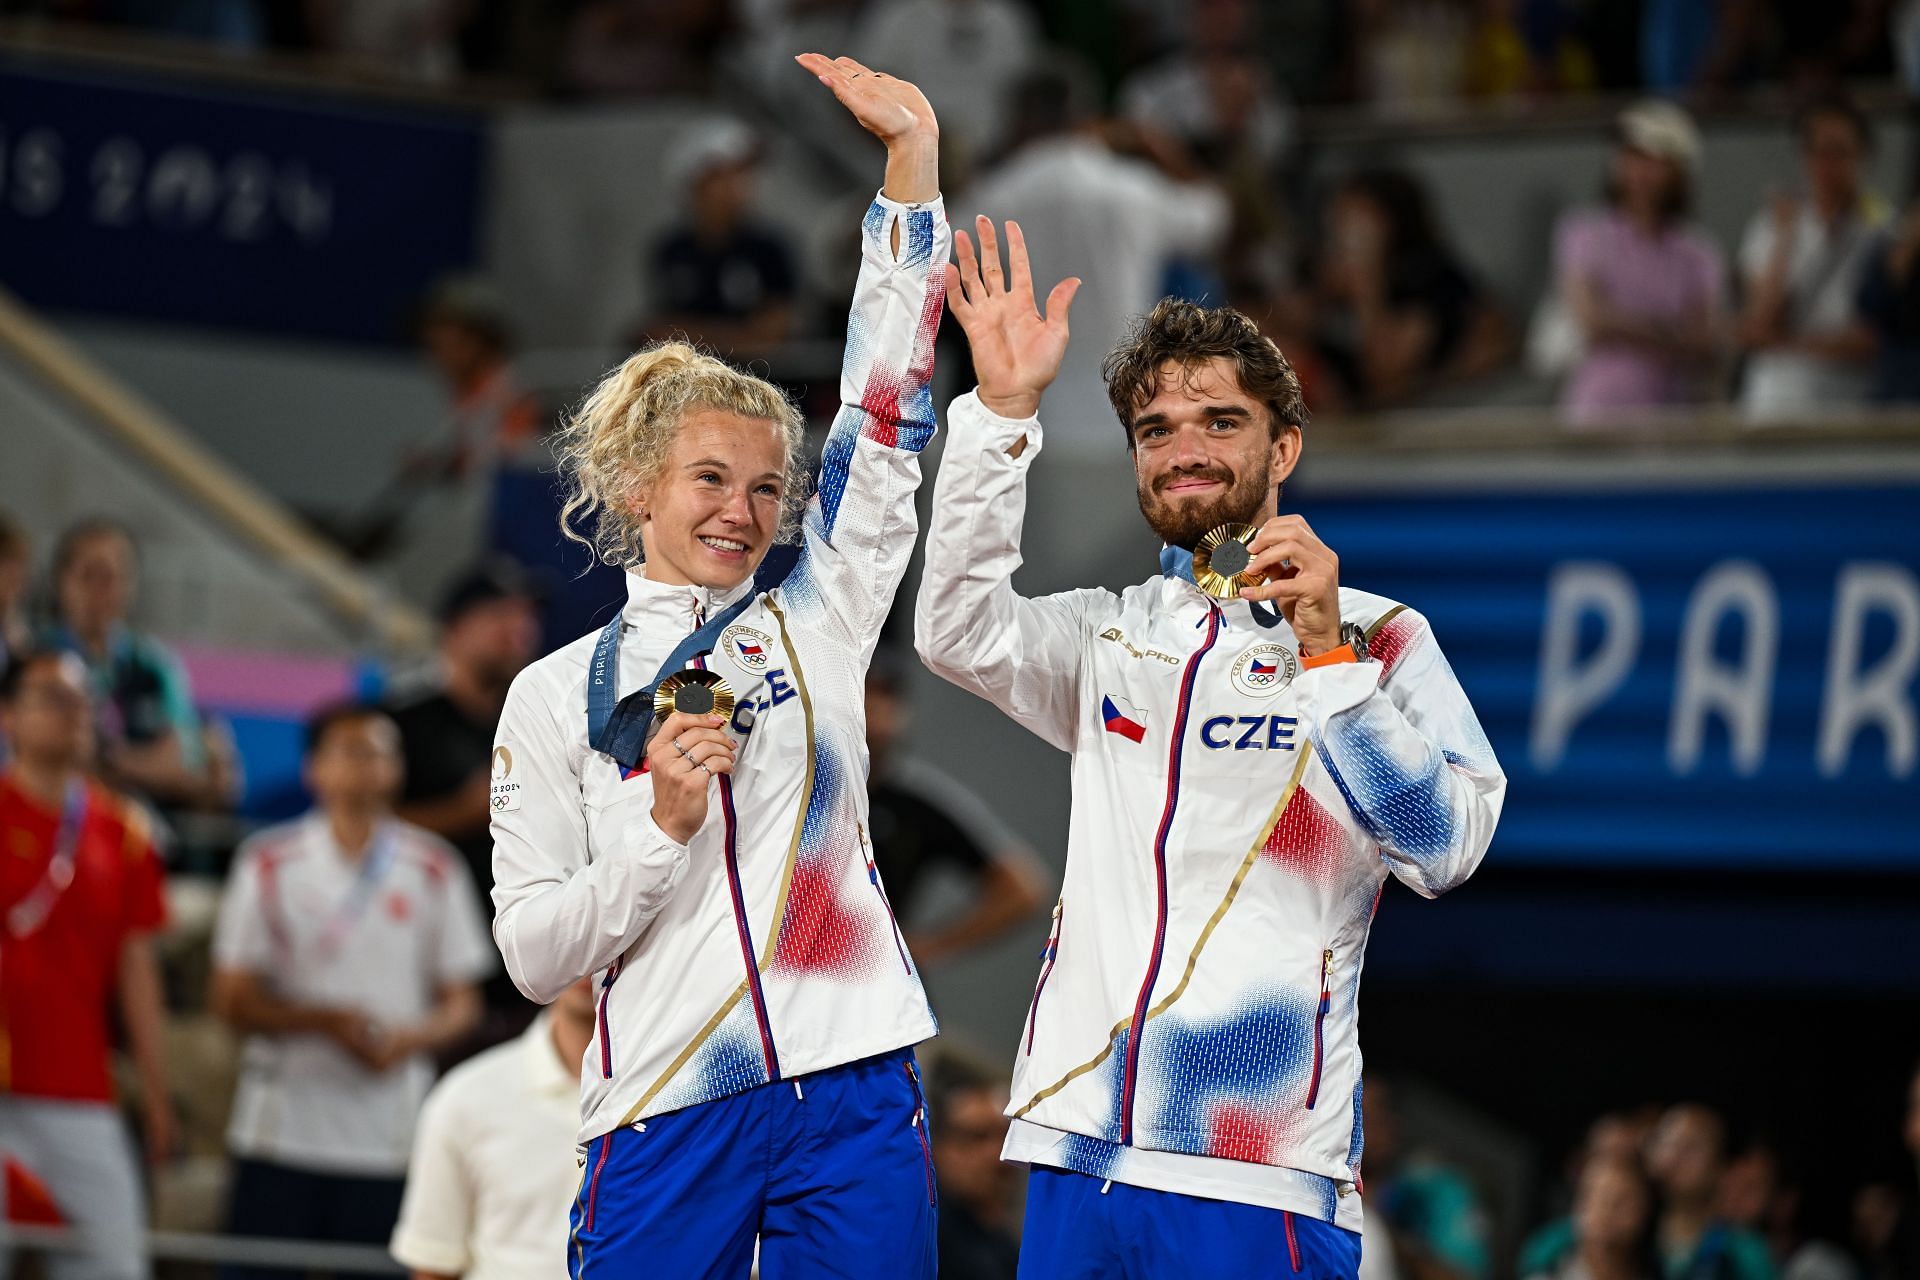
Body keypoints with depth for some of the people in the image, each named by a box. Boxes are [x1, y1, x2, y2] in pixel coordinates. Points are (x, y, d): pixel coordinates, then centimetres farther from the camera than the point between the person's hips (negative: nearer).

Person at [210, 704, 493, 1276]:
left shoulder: (435, 873, 7)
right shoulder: (269, 865, 3)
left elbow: (462, 1004, 8)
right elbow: (232, 1001, 0)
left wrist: (408, 1039, -13)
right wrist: (326, 1021, -16)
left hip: (387, 1141, 1)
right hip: (281, 1132, -1)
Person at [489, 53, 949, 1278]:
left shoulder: (815, 620, 12)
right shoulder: (557, 695, 7)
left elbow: (888, 420, 5)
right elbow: (534, 951, 3)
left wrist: (913, 158, -1)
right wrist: (664, 829, -13)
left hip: (852, 1097, 2)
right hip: (666, 1118, -1)